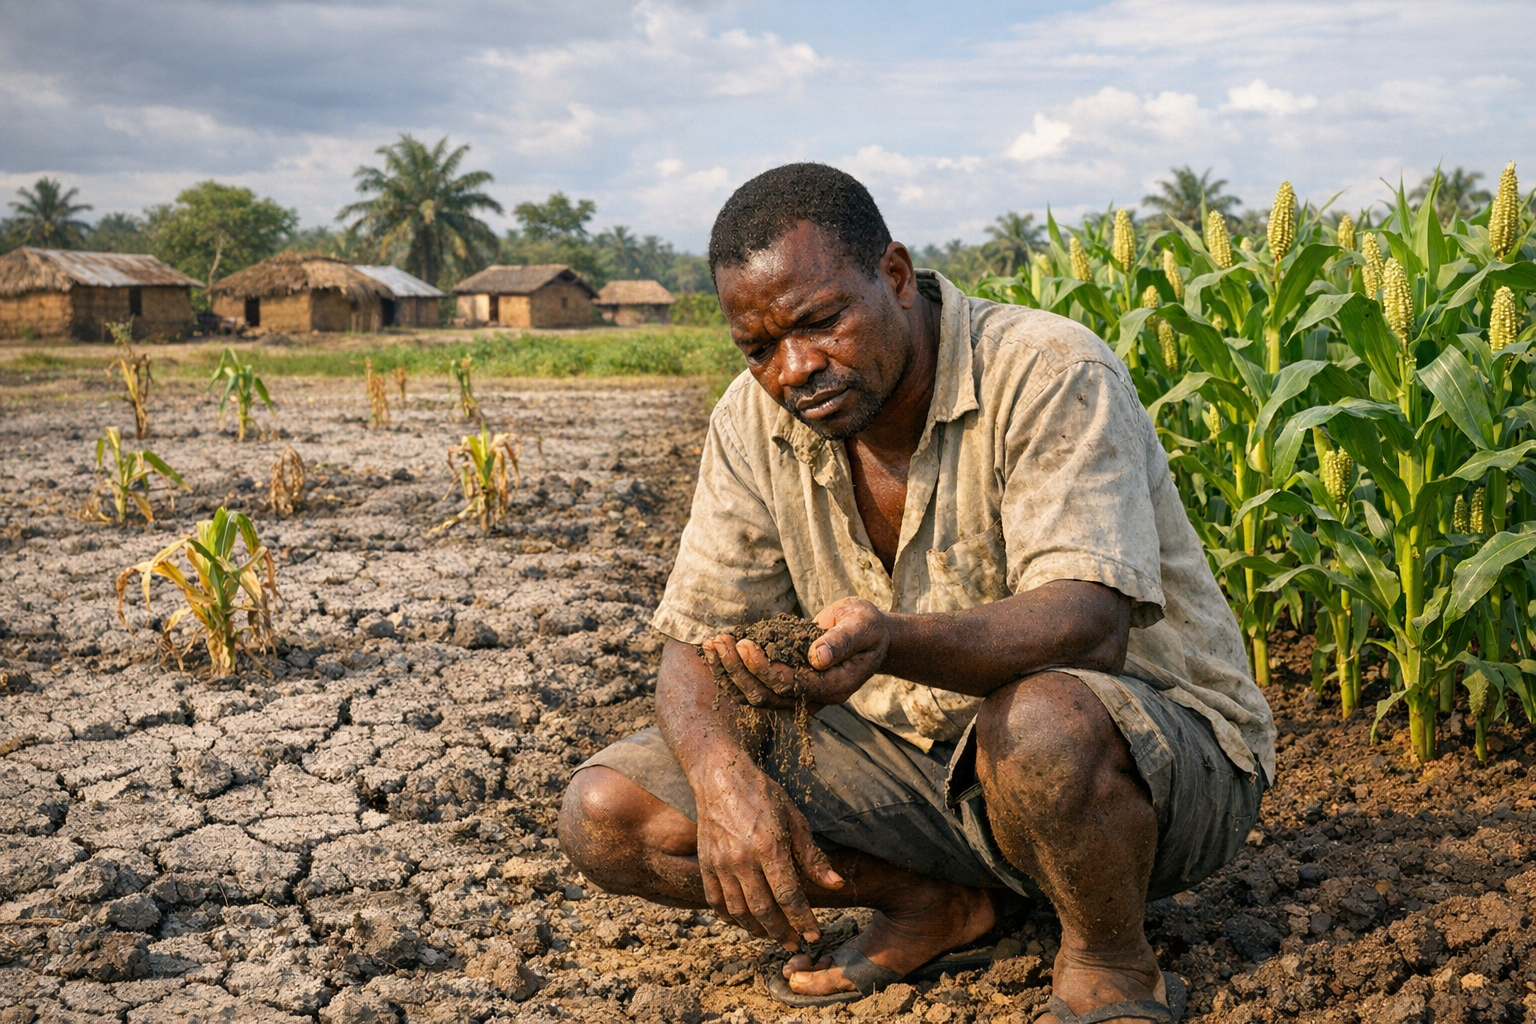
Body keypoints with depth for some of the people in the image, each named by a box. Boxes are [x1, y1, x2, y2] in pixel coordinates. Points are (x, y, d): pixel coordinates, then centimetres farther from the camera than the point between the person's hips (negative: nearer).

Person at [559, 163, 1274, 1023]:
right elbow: (696, 643, -3)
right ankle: (942, 902, 3)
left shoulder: (1049, 377, -20)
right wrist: (722, 776, -25)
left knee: (1046, 721, -43)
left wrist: (889, 642, -51)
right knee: (605, 813, -9)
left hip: (1160, 742, -5)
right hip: (919, 752, 6)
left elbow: (1090, 626, -32)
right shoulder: (757, 421, -3)